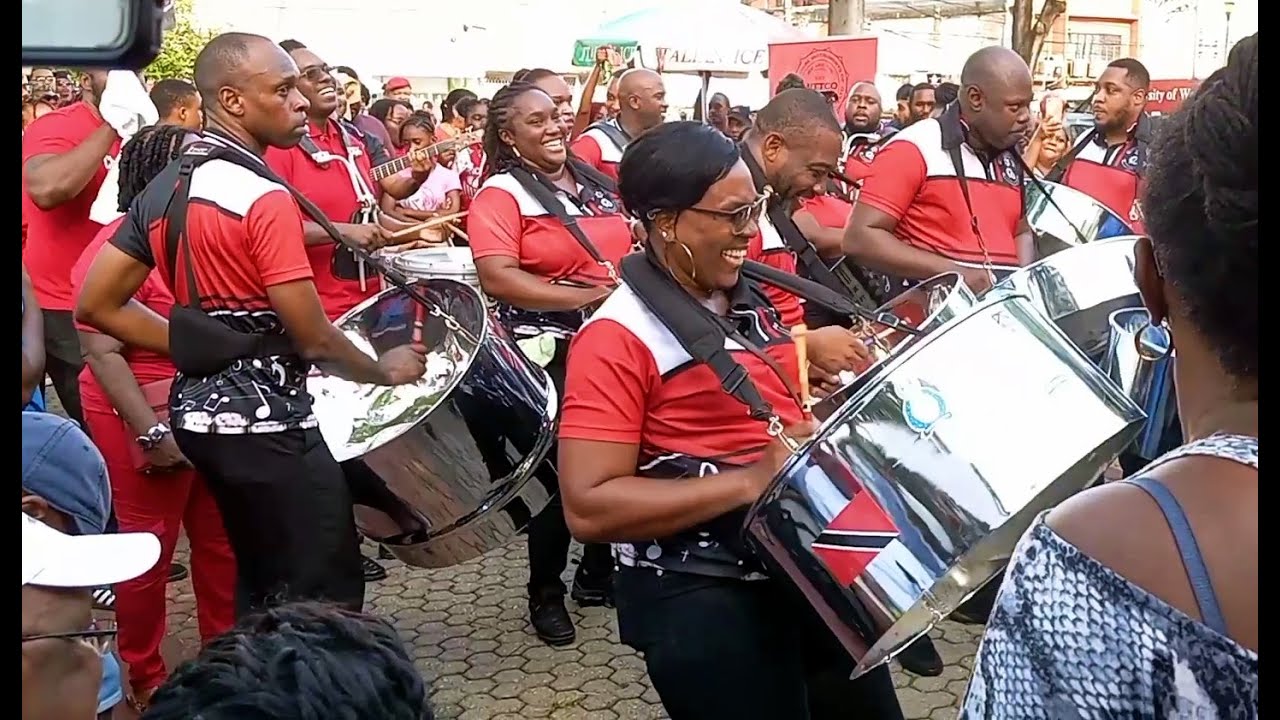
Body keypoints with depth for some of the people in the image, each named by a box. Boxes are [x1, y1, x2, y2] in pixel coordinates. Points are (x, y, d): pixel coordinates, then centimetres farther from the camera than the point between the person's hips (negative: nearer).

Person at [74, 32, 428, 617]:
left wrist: (199, 346, 8)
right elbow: (315, 340, -17)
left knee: (260, 586, 23)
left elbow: (96, 305, 7)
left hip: (199, 409, 9)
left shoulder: (163, 187, 7)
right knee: (326, 600, 1)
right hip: (266, 420, -9)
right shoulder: (264, 197, -18)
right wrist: (386, 371, 0)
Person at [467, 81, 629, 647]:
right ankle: (545, 591, 22)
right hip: (551, 354, -7)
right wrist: (589, 296, -27)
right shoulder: (501, 195, -11)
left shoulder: (597, 185, 11)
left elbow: (634, 249, 23)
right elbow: (497, 279, -24)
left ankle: (600, 573, 33)